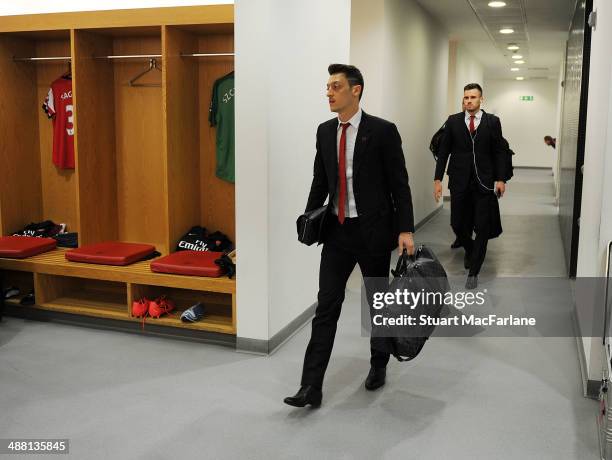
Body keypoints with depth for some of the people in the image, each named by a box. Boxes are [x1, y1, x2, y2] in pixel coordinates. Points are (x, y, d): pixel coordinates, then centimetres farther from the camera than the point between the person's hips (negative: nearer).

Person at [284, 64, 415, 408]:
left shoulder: (383, 131, -9)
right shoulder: (325, 131, 7)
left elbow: (399, 183, -9)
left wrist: (405, 230, -14)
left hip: (373, 231, -4)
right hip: (337, 230, 4)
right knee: (326, 306, 0)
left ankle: (379, 366, 37)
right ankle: (312, 386, 2)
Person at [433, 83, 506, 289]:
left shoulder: (492, 121, 3)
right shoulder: (453, 121, 4)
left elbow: (499, 152, 4)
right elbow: (443, 151, 4)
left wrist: (500, 179, -3)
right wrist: (438, 179, -1)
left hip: (484, 182, -1)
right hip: (459, 181, 1)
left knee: (482, 228, -2)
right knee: (458, 225, 5)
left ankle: (473, 271, 8)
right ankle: (469, 250, 37)